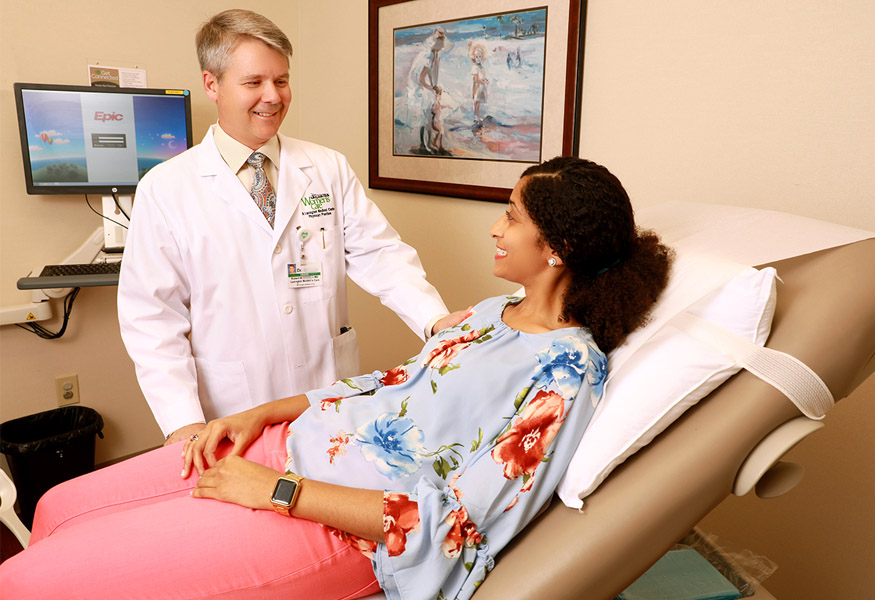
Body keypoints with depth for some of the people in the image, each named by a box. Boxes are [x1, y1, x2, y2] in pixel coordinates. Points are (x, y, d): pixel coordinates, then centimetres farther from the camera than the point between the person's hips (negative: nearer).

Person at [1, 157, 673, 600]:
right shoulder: (493, 312, 11)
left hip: (340, 526, -8)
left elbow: (459, 525, -21)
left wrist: (277, 491, -19)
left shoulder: (567, 370, -17)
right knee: (60, 508, 9)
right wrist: (263, 414, 4)